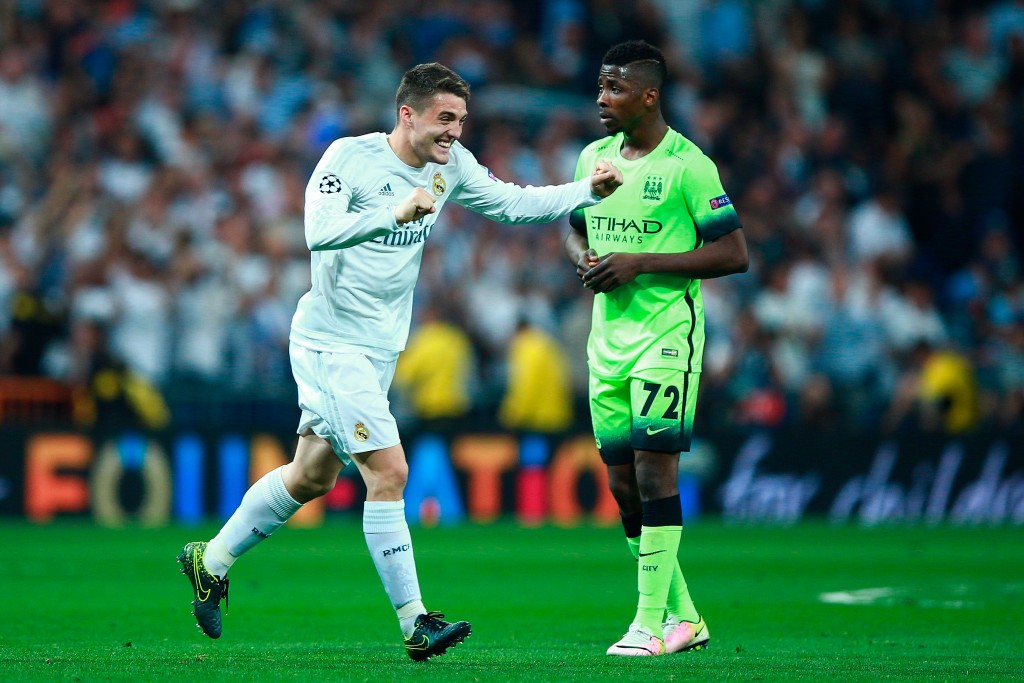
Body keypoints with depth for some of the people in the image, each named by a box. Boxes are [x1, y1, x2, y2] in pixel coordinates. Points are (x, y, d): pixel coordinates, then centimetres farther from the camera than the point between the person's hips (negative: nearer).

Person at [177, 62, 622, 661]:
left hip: (380, 349, 8)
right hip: (331, 340, -8)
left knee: (312, 477, 17)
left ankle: (212, 561, 35)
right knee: (389, 472, -15)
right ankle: (416, 623, -13)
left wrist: (589, 190, -6)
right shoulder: (349, 157, -17)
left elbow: (515, 203, 7)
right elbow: (319, 233, -29)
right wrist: (396, 214, -39)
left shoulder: (450, 165, 3)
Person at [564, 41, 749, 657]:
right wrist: (584, 258, 0)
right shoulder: (594, 156, 10)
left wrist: (640, 263, -17)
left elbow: (734, 253, -12)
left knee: (654, 469, -12)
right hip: (607, 334, 7)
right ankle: (683, 617, 17)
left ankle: (651, 624, -8)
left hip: (667, 333, -7)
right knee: (622, 482, 6)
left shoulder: (688, 165, -11)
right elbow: (576, 229, 25)